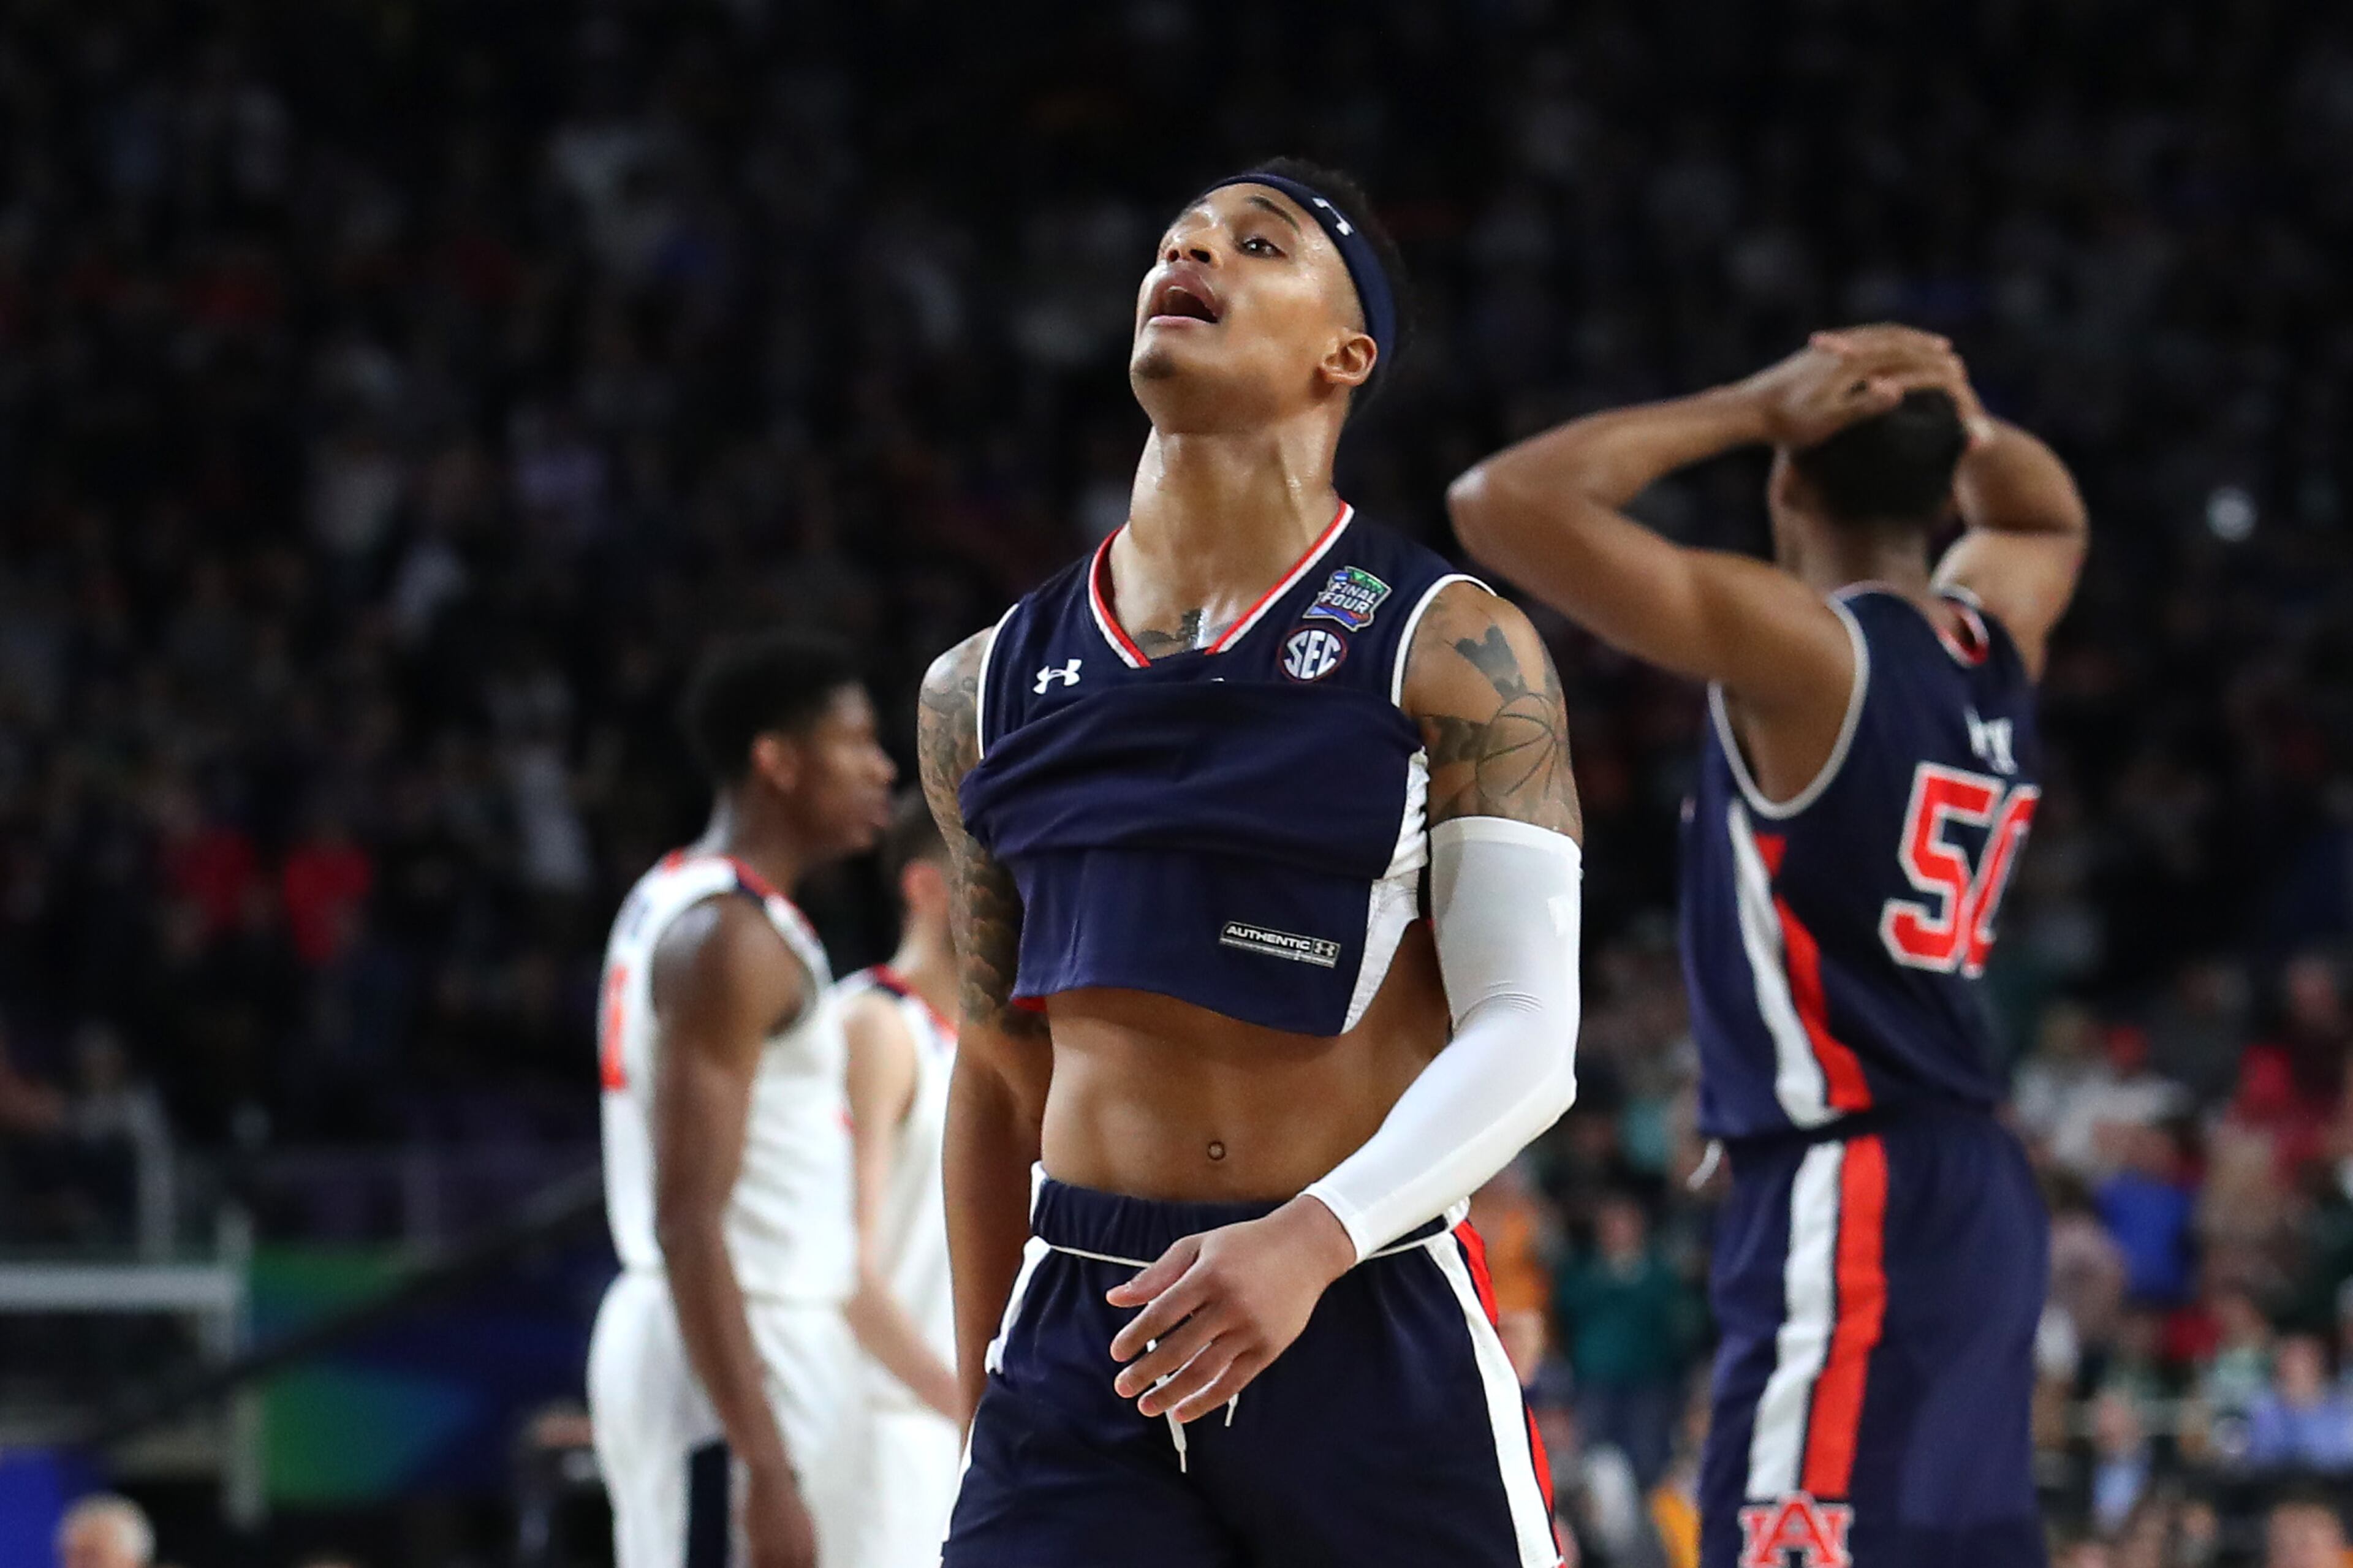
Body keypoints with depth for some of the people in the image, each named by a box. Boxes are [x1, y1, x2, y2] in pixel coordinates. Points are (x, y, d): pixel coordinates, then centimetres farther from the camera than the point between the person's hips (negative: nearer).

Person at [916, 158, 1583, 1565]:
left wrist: (1313, 1238, -26)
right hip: (1080, 1344, 3)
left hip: (1378, 1332, -3)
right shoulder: (989, 687, 12)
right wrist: (981, 1407, 19)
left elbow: (1525, 1038, -10)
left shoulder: (1450, 649, -2)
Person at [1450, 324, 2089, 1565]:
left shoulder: (1793, 645, -13)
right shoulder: (1997, 636, 10)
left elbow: (1500, 504, -18)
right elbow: (2049, 518, 35)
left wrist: (1753, 408, -9)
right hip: (1973, 1191, 9)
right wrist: (1957, 425, 12)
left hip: (1844, 1200, -9)